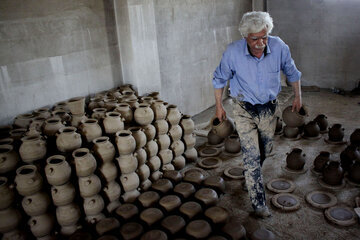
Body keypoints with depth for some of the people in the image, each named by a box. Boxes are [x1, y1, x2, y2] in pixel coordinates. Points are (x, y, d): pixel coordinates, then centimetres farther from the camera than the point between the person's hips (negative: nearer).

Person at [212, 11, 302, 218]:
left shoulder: (279, 47, -16)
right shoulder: (233, 52, -21)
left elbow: (292, 72, 4)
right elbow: (220, 79, -4)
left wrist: (298, 97, 12)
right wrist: (219, 106, 1)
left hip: (268, 108, 3)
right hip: (244, 110, -3)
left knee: (265, 151, 18)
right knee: (252, 156, -5)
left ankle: (251, 179, 49)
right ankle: (259, 203, 7)